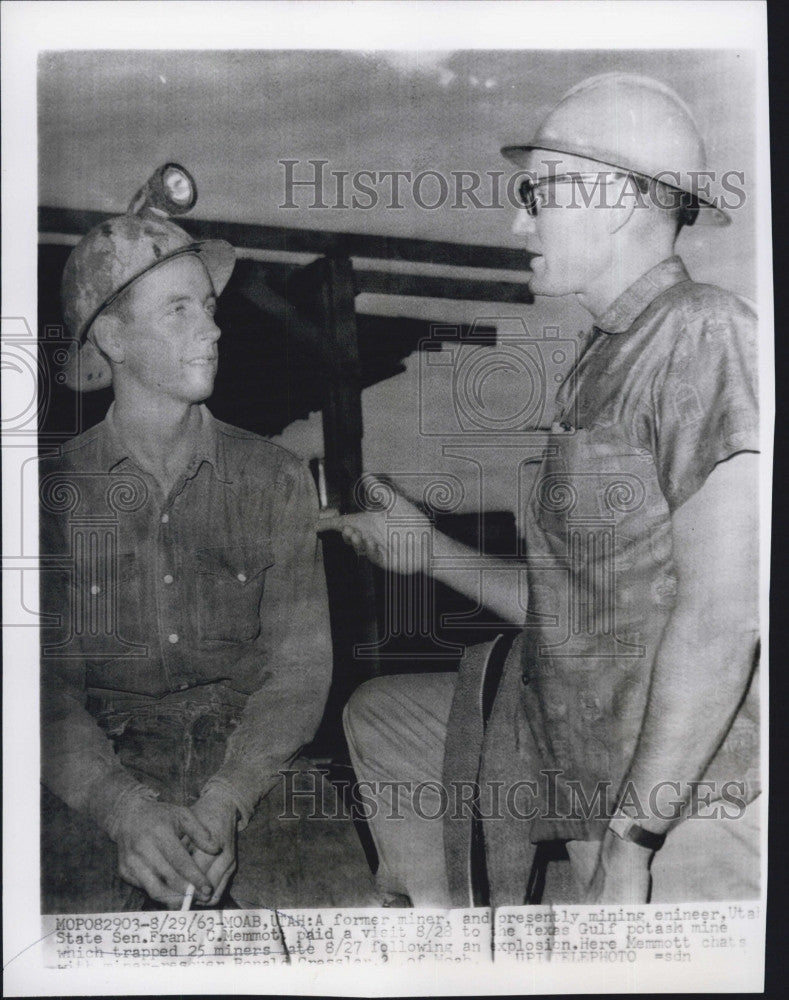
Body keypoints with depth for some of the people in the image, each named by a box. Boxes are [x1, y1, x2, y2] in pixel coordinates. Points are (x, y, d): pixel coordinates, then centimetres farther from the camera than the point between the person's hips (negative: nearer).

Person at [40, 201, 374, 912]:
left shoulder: (276, 479, 6)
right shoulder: (57, 492, 3)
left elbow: (300, 666, 0)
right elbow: (46, 687, -2)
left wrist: (222, 804, -16)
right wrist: (128, 810, -20)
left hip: (255, 770, 1)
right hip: (100, 778, -1)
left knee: (340, 896, -22)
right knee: (71, 906, -27)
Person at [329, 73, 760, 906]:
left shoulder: (702, 335, -15)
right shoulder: (603, 360, 11)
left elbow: (723, 615, -22)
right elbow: (571, 607, 11)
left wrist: (628, 842, -21)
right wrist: (428, 550, 18)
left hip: (685, 805, -9)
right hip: (580, 768, 9)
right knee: (378, 714, 16)